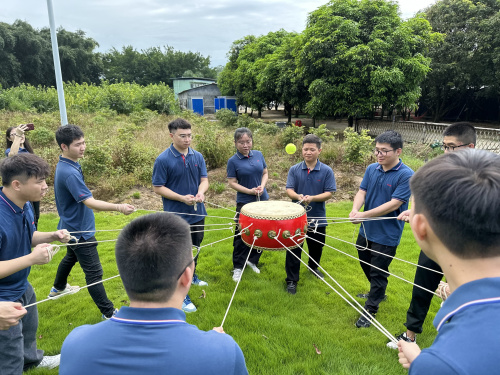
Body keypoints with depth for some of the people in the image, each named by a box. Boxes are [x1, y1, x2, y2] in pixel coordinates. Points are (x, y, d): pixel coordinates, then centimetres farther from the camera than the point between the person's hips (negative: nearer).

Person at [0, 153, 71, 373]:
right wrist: (32, 258, -32)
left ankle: (32, 359, 62)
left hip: (22, 288, 9)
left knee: (29, 330, 35)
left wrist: (53, 236, -7)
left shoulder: (24, 206, -6)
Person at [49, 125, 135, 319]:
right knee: (94, 273, -3)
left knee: (71, 257, 32)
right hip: (80, 230, -11)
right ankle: (109, 313, 6)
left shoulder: (66, 165, 2)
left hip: (73, 227, 11)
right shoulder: (69, 172, -29)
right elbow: (90, 202, -36)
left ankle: (58, 288, 55)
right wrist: (119, 207, -47)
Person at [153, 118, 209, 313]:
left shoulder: (197, 156, 1)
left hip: (197, 213, 6)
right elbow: (158, 187, -12)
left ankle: (191, 277, 48)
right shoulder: (163, 160, -14)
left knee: (195, 248, 23)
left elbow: (204, 179, 3)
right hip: (176, 216, -6)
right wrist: (182, 198, -22)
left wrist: (201, 192, -19)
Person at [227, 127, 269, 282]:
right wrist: (250, 191, -20)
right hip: (244, 202, -4)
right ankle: (238, 267, 19)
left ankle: (253, 260, 33)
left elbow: (265, 173, 9)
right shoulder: (233, 161, -9)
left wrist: (262, 186, -9)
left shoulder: (258, 155, 2)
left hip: (262, 200, 4)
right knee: (242, 235, 4)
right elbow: (232, 182, -10)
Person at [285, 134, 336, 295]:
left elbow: (329, 193, -9)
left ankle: (314, 266, 50)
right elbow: (289, 190, -7)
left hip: (317, 217, 1)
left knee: (316, 246, 20)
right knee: (294, 248, 4)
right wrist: (297, 196, -29)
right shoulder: (294, 170, -3)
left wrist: (312, 198, -25)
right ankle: (291, 280, 18)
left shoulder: (326, 171, -6)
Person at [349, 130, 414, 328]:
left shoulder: (406, 175, -18)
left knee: (378, 273, 7)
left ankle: (370, 310, 25)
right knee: (366, 266, 24)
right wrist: (355, 209, -23)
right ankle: (378, 293, 49)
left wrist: (365, 214, -26)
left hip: (387, 235, -6)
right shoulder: (372, 169, 0)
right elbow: (362, 191, -2)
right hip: (366, 230, 7)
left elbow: (394, 204, -23)